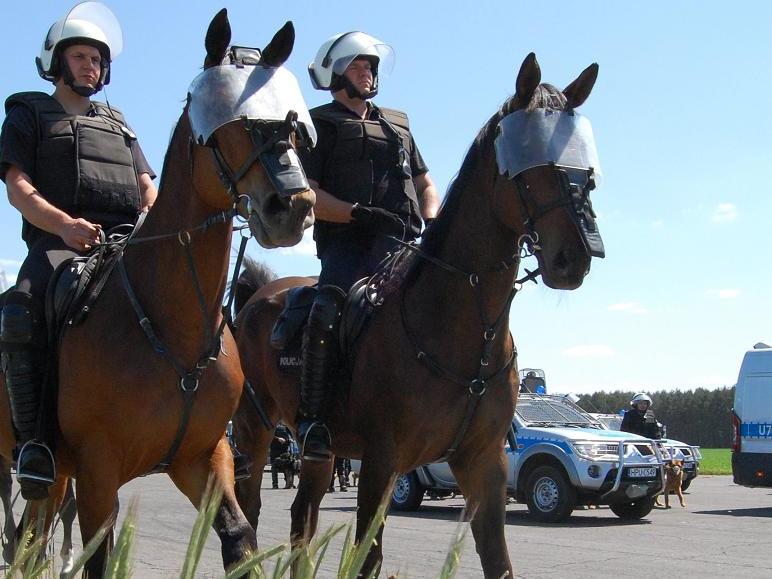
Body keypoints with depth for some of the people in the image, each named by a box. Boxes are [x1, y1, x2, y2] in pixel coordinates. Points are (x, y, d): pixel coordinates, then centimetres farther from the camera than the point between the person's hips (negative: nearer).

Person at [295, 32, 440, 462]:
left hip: (400, 245, 5)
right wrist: (362, 214, -14)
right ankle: (313, 421, -26)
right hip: (345, 244, -5)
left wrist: (430, 221, 6)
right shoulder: (320, 125, 12)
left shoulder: (398, 125, 29)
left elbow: (426, 185, 29)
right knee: (329, 311, -32)